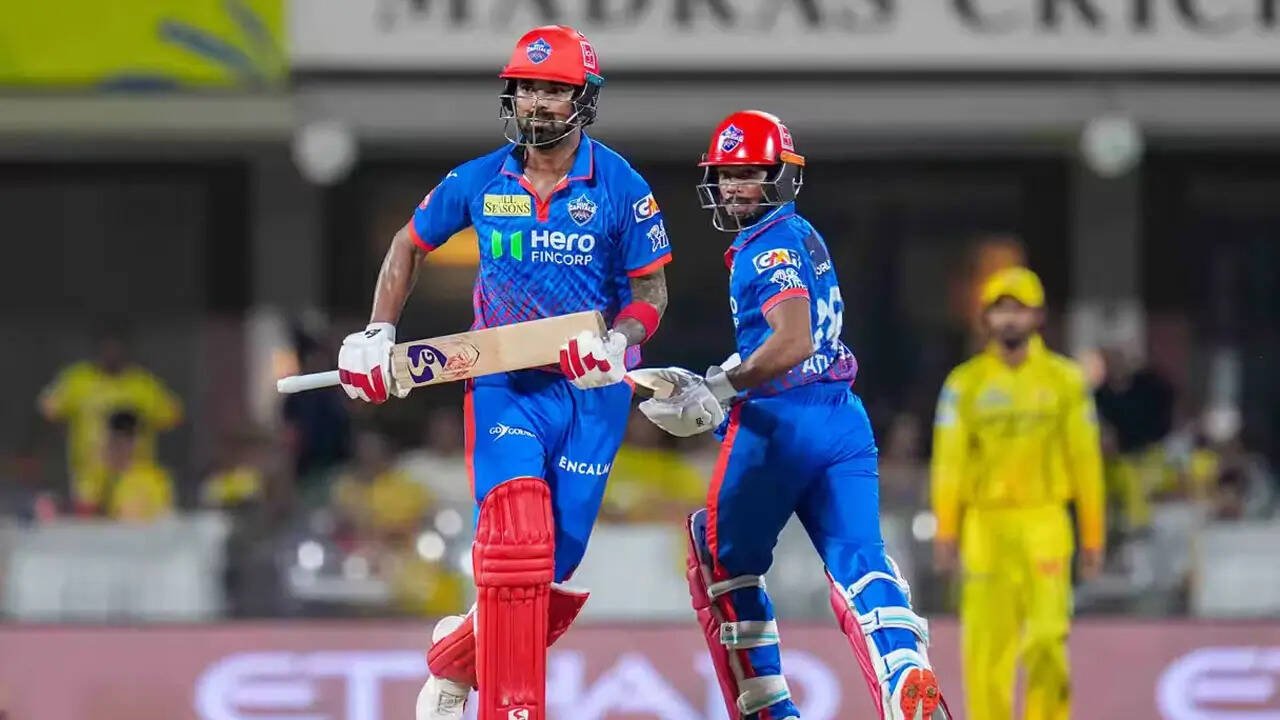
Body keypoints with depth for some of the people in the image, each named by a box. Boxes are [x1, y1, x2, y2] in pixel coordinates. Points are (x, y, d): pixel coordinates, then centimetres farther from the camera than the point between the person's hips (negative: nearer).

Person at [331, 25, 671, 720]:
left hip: (591, 393, 0)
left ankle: (456, 657, 28)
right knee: (515, 549, -19)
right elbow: (408, 245, 17)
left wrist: (616, 343, -22)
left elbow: (652, 290, -1)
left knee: (556, 570, 1)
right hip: (503, 384, 0)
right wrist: (375, 337, 6)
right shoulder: (479, 181, 1)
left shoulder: (621, 187, -5)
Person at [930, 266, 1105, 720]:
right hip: (985, 524, 1)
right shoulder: (965, 384, 7)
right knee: (986, 643, -2)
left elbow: (1085, 459, 7)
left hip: (1044, 524, -1)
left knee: (1047, 635, -13)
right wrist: (946, 530, -5)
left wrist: (1092, 536, 5)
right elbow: (949, 461, 4)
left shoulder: (1064, 380, 6)